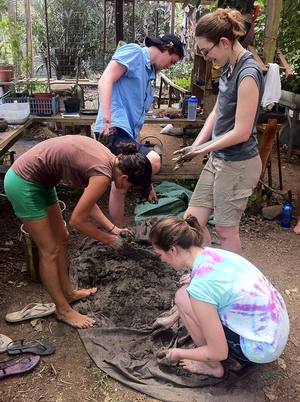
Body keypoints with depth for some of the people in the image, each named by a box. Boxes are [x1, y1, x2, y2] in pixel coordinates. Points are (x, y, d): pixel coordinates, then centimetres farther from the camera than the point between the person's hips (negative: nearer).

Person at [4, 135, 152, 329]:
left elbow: (87, 203, 9)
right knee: (50, 250, 1)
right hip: (23, 184, -10)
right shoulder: (103, 175, -27)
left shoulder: (107, 159, -1)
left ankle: (67, 292, 36)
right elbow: (77, 220, -18)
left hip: (40, 180, 10)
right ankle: (63, 310, 19)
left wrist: (112, 228, 5)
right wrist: (109, 240, -5)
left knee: (61, 238, 18)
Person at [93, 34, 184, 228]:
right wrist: (106, 121, -24)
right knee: (153, 161, -29)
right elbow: (105, 80, -12)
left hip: (126, 134, 10)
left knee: (120, 188, 15)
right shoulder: (134, 52, 3)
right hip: (114, 131, -10)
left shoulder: (148, 73, 30)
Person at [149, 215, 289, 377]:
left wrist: (178, 353, 0)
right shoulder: (212, 253, -3)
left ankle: (212, 366, 10)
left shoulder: (200, 285, -28)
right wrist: (173, 317, 30)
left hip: (263, 348, -8)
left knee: (183, 297, -9)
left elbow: (219, 353, -17)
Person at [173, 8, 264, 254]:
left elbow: (241, 132, -22)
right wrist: (194, 146, 5)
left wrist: (202, 149, -13)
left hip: (238, 164, -9)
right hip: (218, 159, 9)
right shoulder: (229, 67, 8)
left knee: (226, 230, 6)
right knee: (193, 220, 12)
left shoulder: (248, 74, -20)